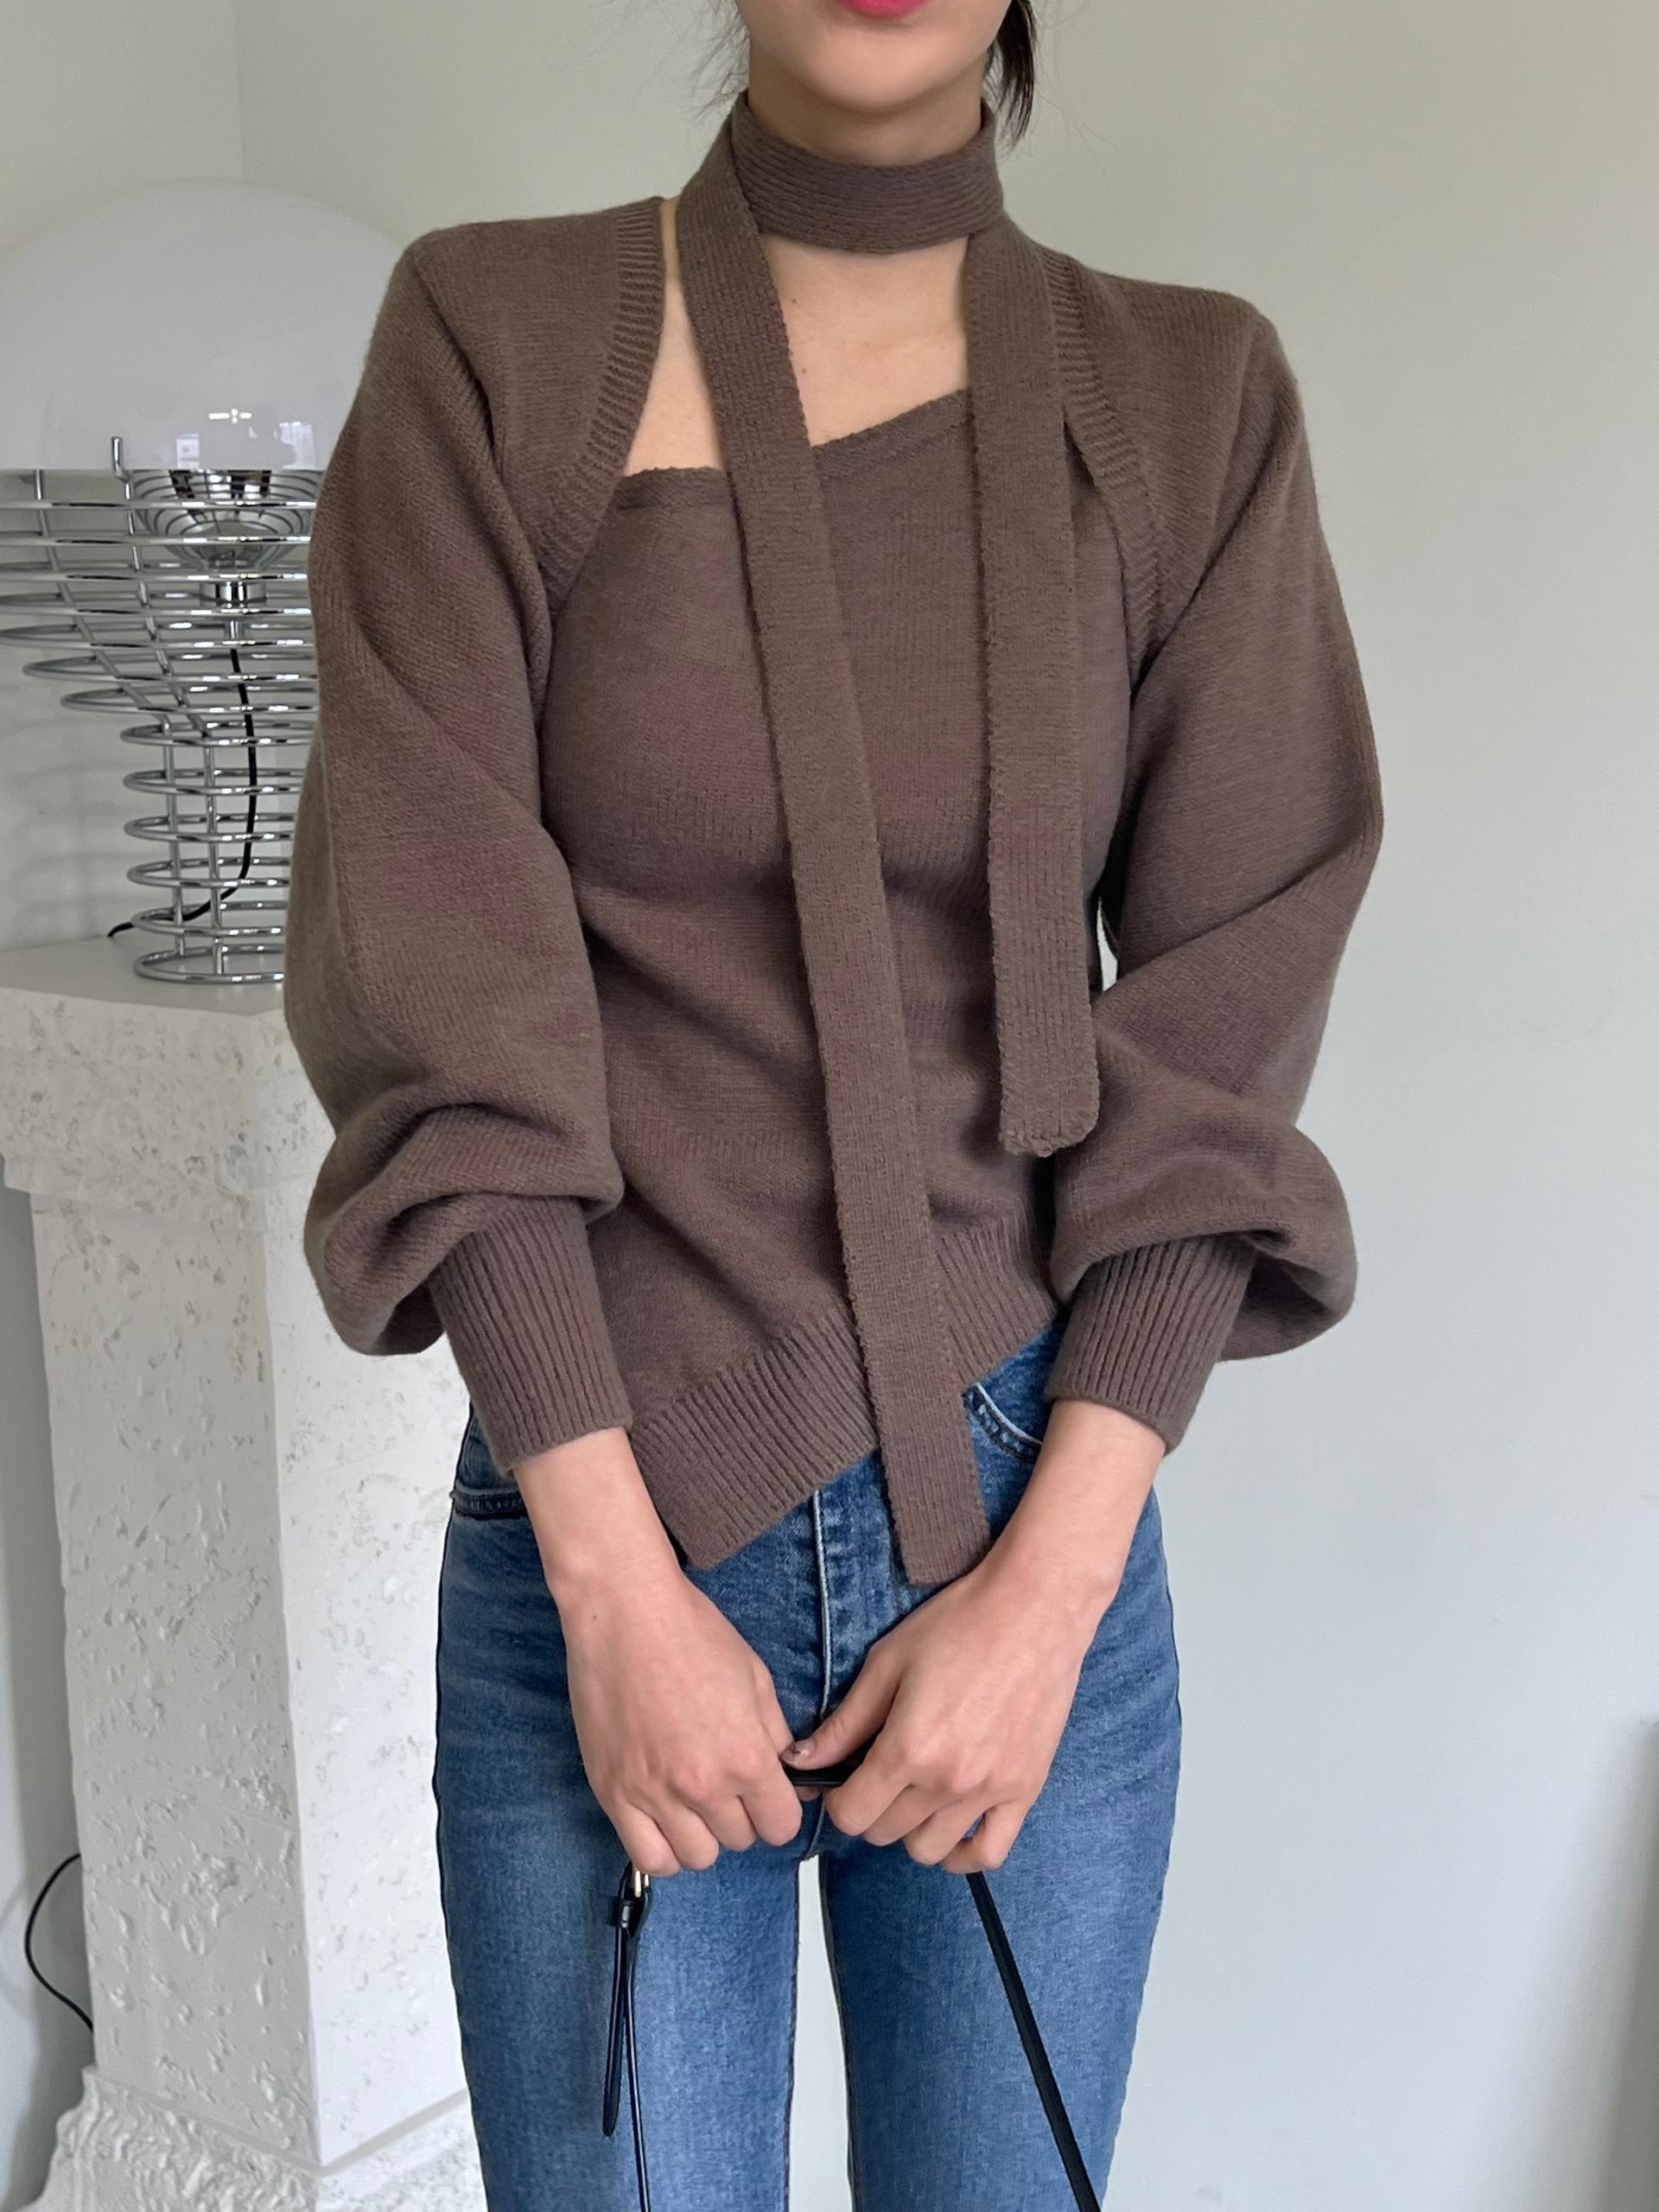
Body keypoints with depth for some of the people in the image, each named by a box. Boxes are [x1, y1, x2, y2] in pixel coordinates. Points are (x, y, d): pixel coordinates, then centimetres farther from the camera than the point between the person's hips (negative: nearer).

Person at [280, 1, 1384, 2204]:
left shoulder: (1192, 403, 0)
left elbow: (1222, 1038, -2)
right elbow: (444, 1020, -9)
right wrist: (616, 1586, -11)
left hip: (1033, 1534, 2)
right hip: (606, 1538, -1)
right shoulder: (492, 344, -5)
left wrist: (1053, 1577, -9)